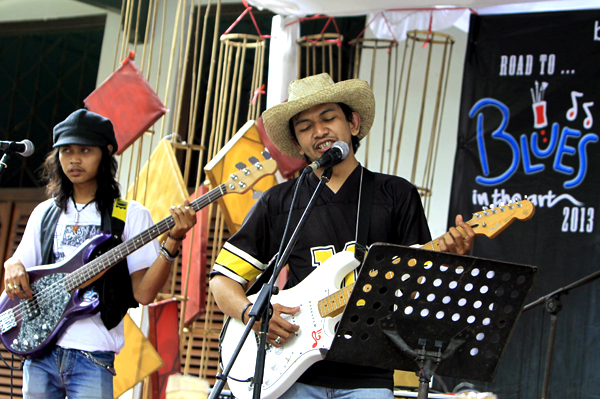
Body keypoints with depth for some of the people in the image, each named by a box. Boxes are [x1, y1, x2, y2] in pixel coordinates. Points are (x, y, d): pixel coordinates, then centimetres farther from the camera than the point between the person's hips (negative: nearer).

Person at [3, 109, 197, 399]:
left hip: (92, 354, -4)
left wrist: (172, 242, -18)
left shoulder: (130, 215, 2)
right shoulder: (45, 213, 15)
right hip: (40, 350, 4)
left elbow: (143, 293, -6)